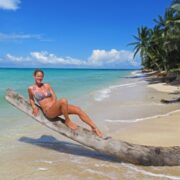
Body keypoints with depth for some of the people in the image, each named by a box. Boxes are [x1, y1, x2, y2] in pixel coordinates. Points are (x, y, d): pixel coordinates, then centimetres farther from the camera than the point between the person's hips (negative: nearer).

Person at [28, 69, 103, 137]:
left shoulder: (47, 85, 12)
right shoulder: (31, 88, 3)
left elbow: (54, 97, 9)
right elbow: (31, 99, 19)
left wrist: (51, 104, -12)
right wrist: (34, 106, 0)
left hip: (56, 108, 5)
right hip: (48, 111, -5)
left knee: (78, 109, -14)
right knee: (63, 101, -36)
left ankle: (95, 128, -9)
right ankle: (68, 121, -15)